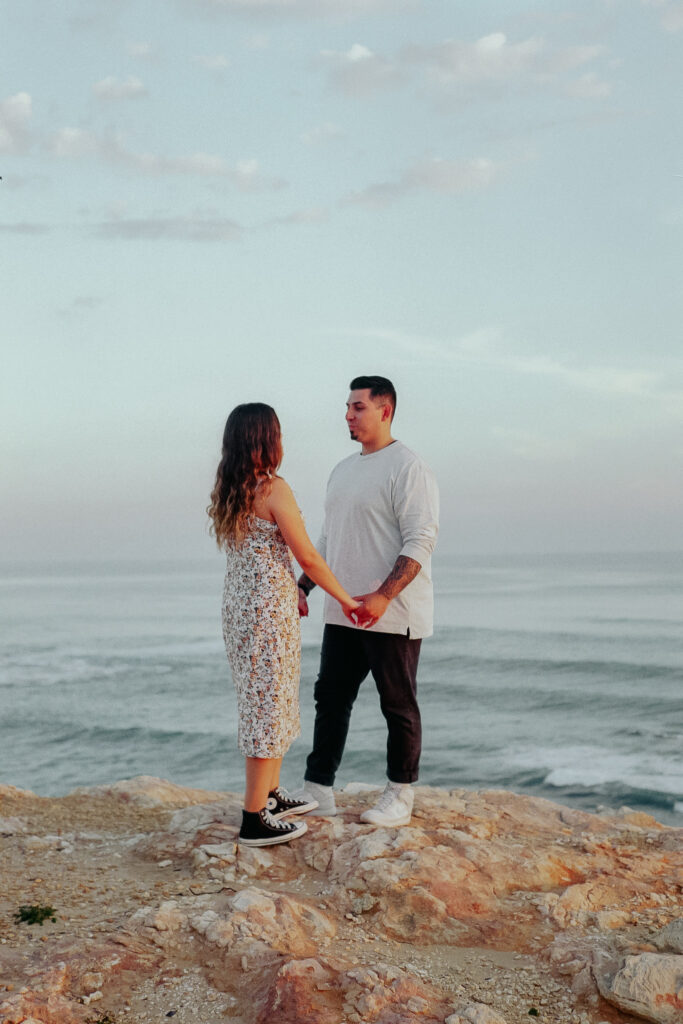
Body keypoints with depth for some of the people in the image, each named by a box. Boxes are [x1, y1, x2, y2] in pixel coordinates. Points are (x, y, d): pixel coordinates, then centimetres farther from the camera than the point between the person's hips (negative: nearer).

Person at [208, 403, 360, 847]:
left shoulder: (227, 491, 8)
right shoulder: (274, 489, -17)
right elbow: (308, 556, -15)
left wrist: (291, 592, 26)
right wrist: (345, 599, -3)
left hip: (240, 606, 9)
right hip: (269, 611, -9)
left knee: (265, 701, 20)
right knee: (268, 706, -2)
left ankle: (272, 794, 33)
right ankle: (256, 820, 4)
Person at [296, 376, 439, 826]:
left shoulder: (408, 468, -12)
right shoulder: (344, 469, 15)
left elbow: (421, 542, -19)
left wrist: (382, 596, -28)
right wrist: (303, 586, 13)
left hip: (394, 616, -8)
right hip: (343, 614, 8)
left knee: (399, 706, 4)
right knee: (331, 698, 10)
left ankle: (400, 797, 15)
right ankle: (318, 789, 19)